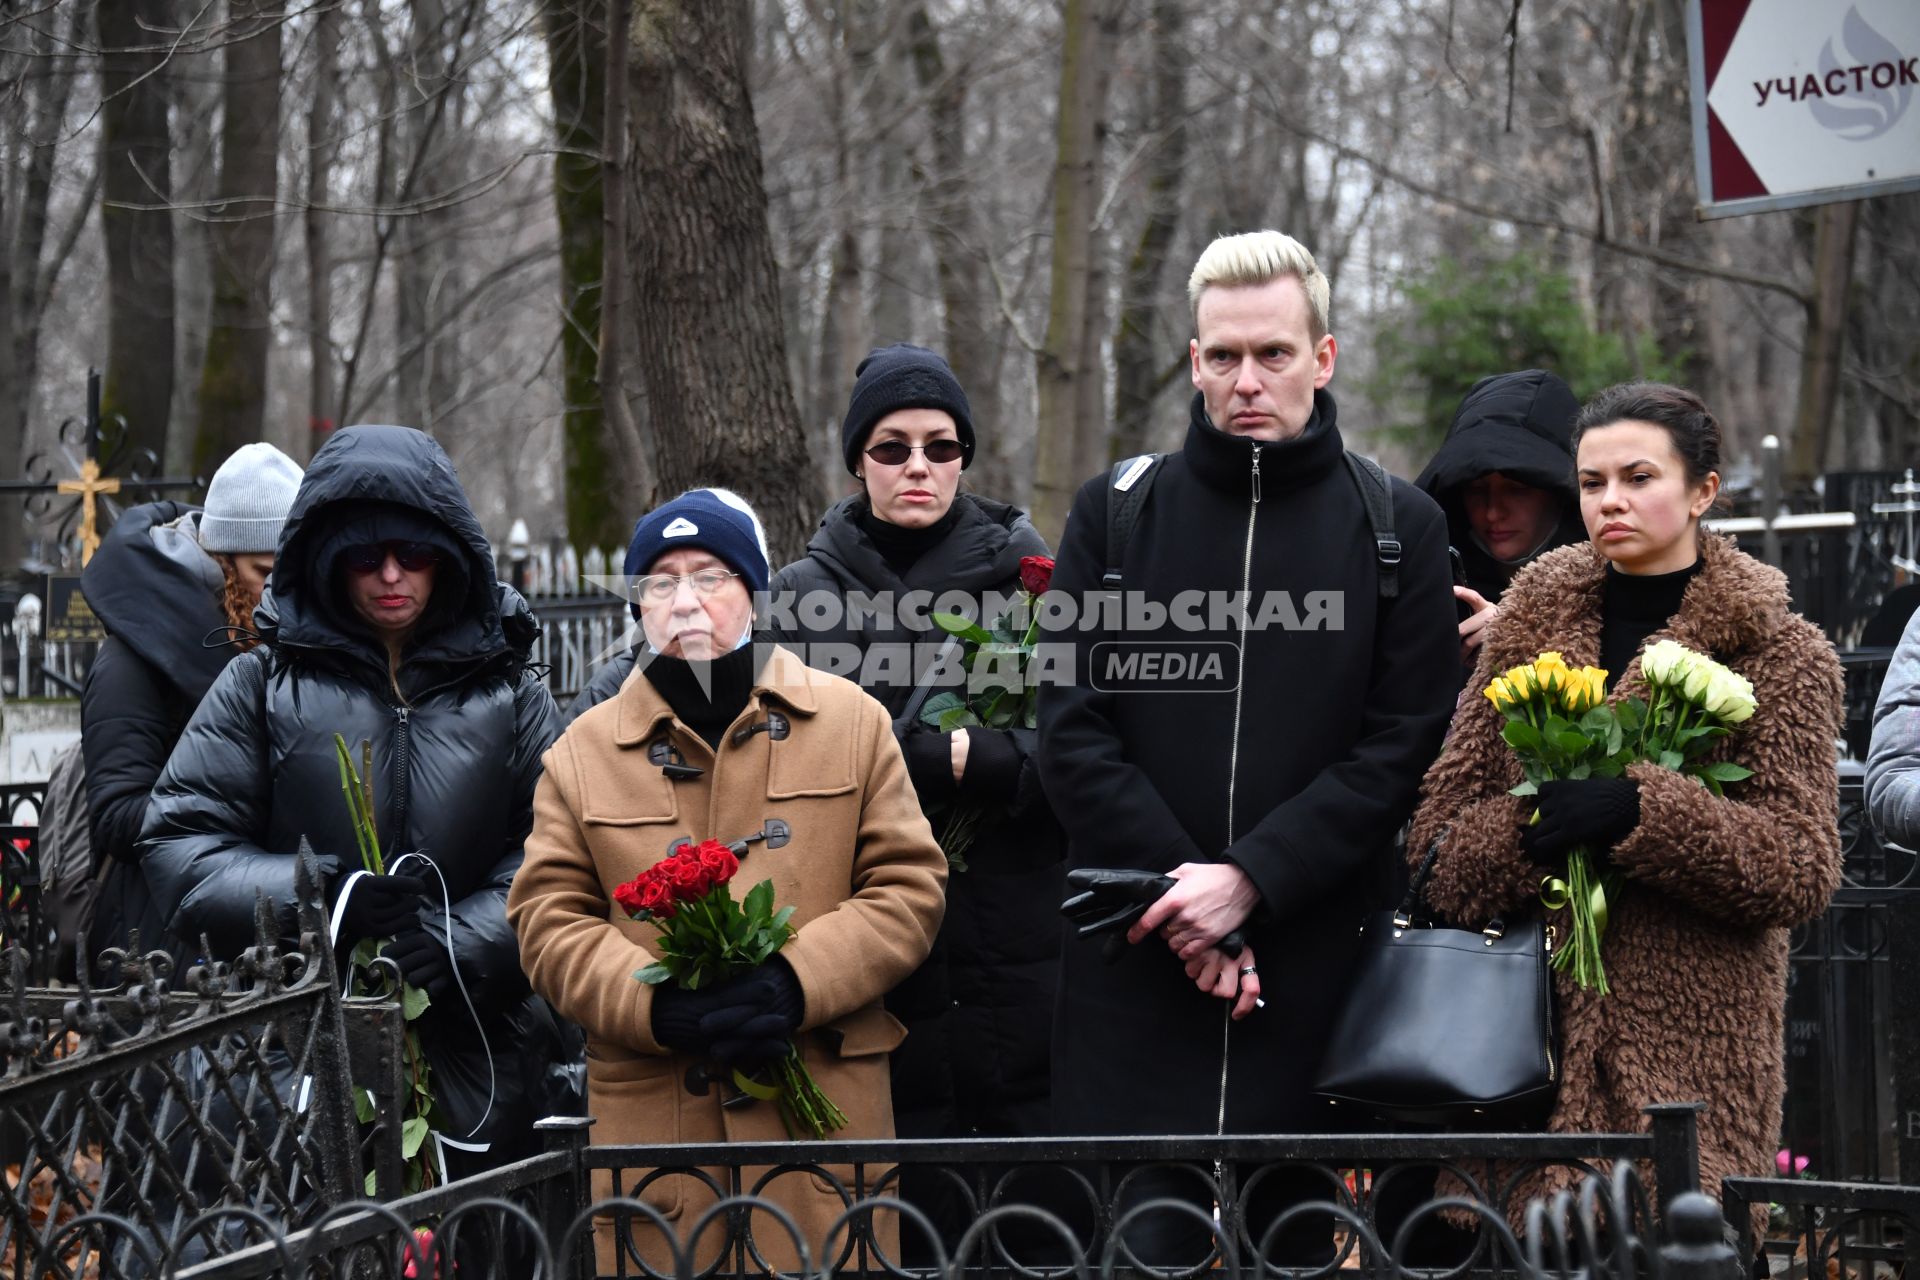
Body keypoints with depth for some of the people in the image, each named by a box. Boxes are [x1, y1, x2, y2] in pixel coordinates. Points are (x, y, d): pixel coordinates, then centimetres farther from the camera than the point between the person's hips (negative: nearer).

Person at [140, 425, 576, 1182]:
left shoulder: (509, 693, 9)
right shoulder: (264, 684, 7)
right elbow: (178, 845, 0)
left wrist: (461, 942, -16)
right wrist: (326, 898, -14)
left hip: (477, 1058, 1)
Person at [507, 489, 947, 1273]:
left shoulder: (849, 720, 9)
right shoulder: (585, 750, 10)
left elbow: (908, 886, 4)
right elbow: (549, 919, 4)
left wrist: (797, 984, -13)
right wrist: (662, 1006, -14)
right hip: (651, 1116, 0)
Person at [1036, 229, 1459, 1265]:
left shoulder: (1398, 530, 6)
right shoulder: (1116, 512, 7)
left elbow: (1405, 744, -1)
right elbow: (1073, 732, 2)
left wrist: (1251, 880, -12)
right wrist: (1176, 889, -10)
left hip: (1318, 973, 0)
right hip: (1135, 976, 0)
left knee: (1302, 1237, 5)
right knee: (1134, 1239, -2)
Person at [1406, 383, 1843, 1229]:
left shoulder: (1778, 651, 4)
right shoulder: (1528, 623, 14)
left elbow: (1804, 869, -3)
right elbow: (1438, 828, 12)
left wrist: (1642, 815, -16)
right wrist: (1526, 835, -10)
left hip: (1691, 1043, -2)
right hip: (1530, 1024, 3)